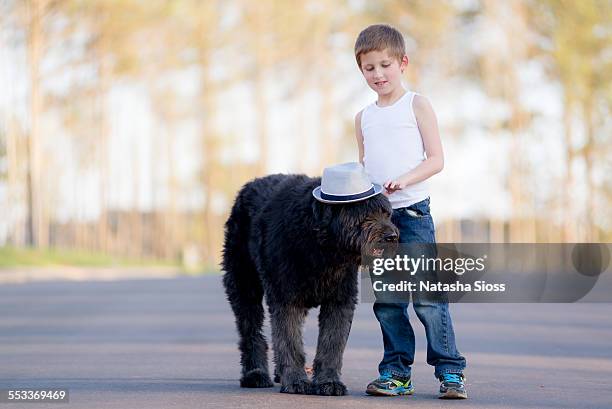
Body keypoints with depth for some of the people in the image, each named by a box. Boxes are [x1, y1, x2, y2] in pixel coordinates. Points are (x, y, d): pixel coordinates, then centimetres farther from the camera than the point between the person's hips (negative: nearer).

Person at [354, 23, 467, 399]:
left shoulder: (416, 105, 1)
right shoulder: (364, 118, 15)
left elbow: (436, 160, -4)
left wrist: (404, 180, -19)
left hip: (413, 211, -5)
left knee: (426, 294, -10)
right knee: (386, 301, 6)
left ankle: (451, 371, -5)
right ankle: (397, 372, 12)